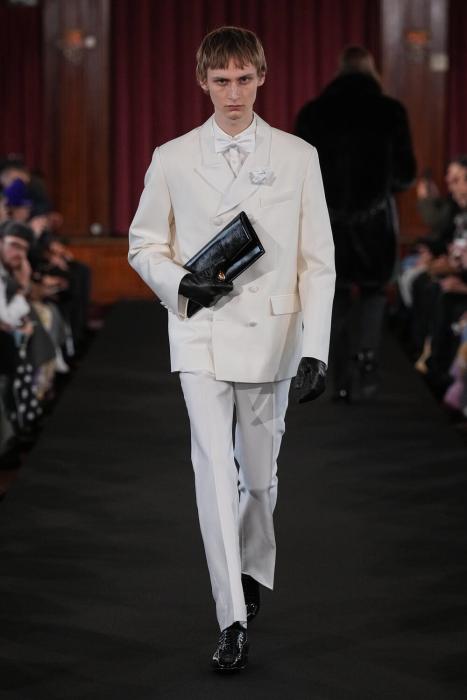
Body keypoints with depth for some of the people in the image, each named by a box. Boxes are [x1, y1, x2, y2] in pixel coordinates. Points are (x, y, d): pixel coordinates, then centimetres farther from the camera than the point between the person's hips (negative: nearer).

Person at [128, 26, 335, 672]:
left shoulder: (297, 157, 2)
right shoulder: (173, 159, 3)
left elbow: (318, 260, 2)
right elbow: (144, 245, 11)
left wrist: (315, 349, -6)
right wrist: (178, 284, -10)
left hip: (272, 335, 1)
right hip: (201, 335, -1)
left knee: (260, 471, 12)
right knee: (215, 471, -11)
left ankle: (252, 571, 39)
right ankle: (234, 621, -10)